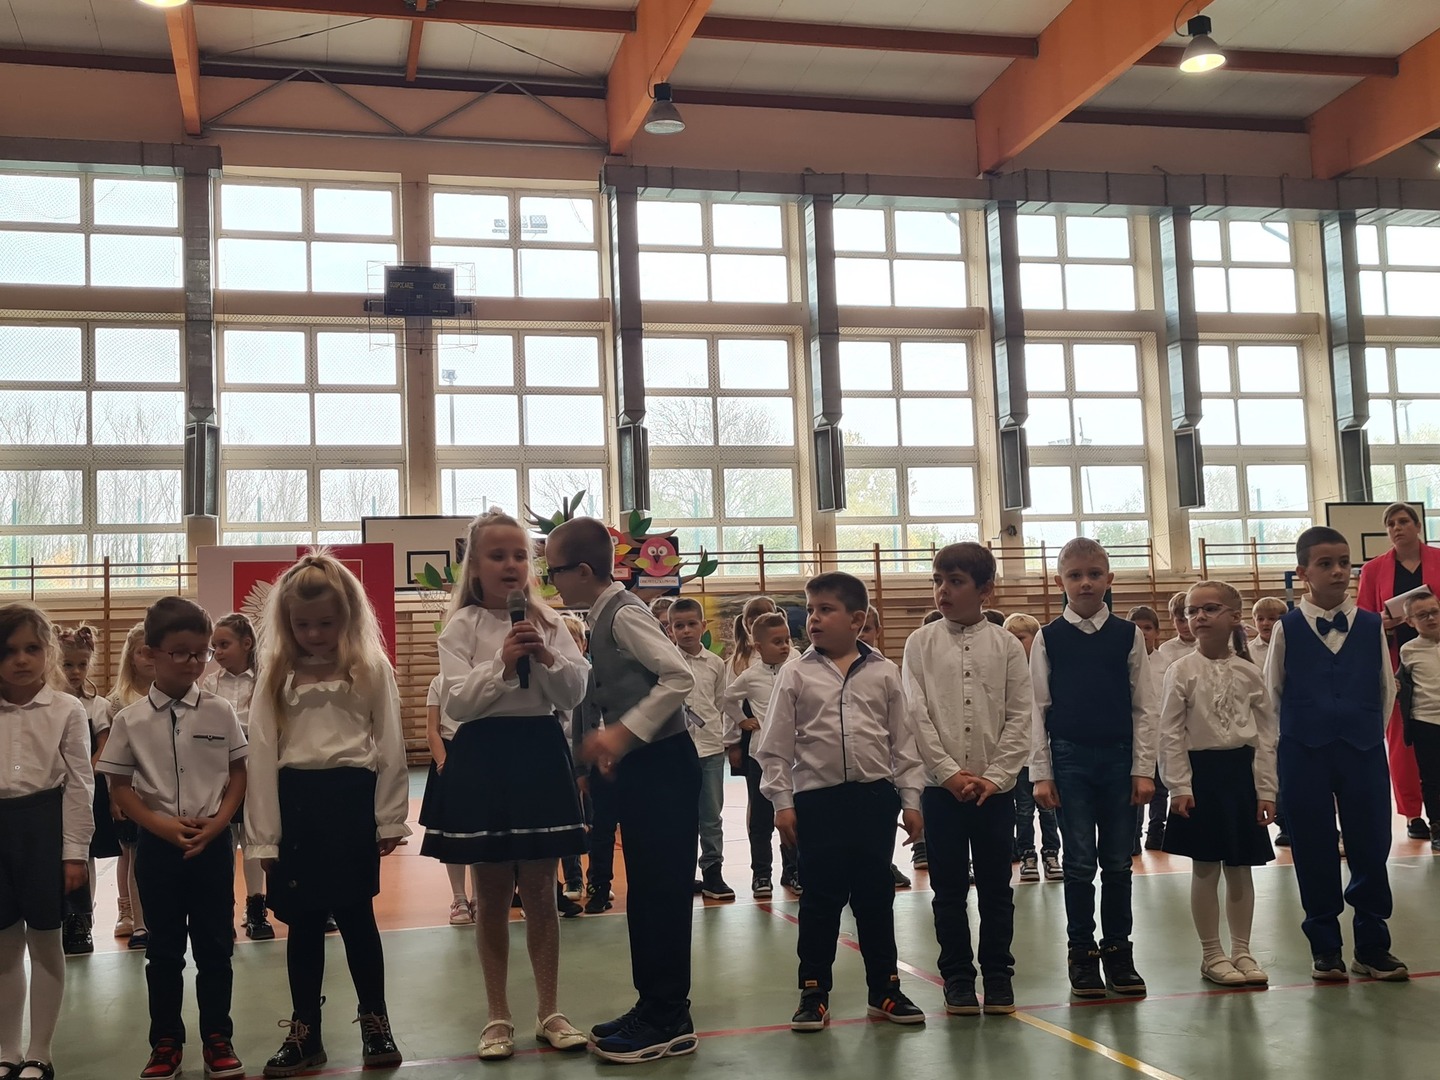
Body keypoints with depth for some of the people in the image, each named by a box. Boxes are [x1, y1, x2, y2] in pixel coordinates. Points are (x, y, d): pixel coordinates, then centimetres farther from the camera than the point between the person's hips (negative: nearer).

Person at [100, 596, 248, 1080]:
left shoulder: (220, 712, -3)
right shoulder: (130, 720, -4)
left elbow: (238, 774, 3)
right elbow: (119, 786, -1)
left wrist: (217, 823, -11)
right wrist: (161, 825, -14)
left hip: (213, 842, 0)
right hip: (157, 844, 0)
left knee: (215, 945, 7)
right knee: (164, 949, 10)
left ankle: (218, 1039, 20)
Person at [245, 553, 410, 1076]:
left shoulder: (372, 669, 0)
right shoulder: (276, 676, 5)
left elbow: (390, 746, 0)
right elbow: (261, 754, 3)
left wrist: (390, 818, -2)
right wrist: (263, 835, 0)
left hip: (351, 798, -2)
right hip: (296, 803, 2)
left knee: (355, 915, 6)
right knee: (303, 922, 11)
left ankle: (374, 1022, 21)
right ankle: (304, 1032, 23)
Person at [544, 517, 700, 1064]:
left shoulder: (623, 614, -16)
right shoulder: (603, 616, 12)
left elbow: (679, 677, -25)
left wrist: (623, 732, -24)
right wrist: (608, 741, 9)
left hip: (663, 765, -10)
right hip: (640, 766, 10)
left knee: (663, 891, -2)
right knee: (644, 891, 15)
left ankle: (670, 1020, 7)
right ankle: (654, 1007, 25)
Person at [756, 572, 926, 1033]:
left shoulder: (883, 673, 4)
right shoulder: (796, 674, 1)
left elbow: (903, 740, 6)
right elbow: (775, 744, 1)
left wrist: (911, 798, 3)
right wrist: (782, 801, -4)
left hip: (875, 796, 1)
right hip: (817, 799, -1)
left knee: (875, 895, 9)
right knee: (820, 897, 4)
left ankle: (884, 989, 21)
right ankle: (814, 992, 16)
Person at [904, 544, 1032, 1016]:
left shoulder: (1007, 645, 1)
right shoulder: (921, 643, 1)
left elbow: (1020, 717, -1)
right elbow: (916, 716, -4)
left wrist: (992, 777, -9)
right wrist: (951, 773, -10)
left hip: (995, 786, 0)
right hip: (940, 784, 0)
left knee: (996, 884, 8)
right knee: (948, 885, 6)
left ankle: (998, 974, 20)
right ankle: (957, 976, 17)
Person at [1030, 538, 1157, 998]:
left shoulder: (1128, 635, 3)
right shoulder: (1048, 639, 1)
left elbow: (1143, 706, 4)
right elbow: (1038, 708, 2)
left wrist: (1144, 768, 0)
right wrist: (1041, 773, -2)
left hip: (1120, 758, 1)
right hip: (1070, 760, -1)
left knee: (1118, 862, 7)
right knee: (1080, 863, 2)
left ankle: (1118, 951, 19)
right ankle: (1082, 954, 12)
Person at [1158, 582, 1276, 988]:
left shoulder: (1250, 673, 1)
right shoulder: (1182, 671, -5)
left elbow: (1266, 735, 3)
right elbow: (1170, 733, -6)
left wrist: (1266, 790, -1)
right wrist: (1180, 787, -10)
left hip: (1241, 771, 2)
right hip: (1200, 772, -2)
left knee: (1239, 868, 9)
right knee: (1205, 869, 4)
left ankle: (1242, 951, 20)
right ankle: (1211, 954, 14)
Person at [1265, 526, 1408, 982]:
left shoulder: (1372, 626, 3)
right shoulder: (1287, 629, -1)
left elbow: (1386, 688, 11)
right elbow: (1273, 693, 6)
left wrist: (1369, 734, 8)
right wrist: (1304, 732, 6)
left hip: (1364, 752, 1)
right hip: (1304, 756, -1)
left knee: (1371, 847, 3)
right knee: (1314, 851, 4)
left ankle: (1373, 945, 17)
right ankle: (1325, 948, 17)